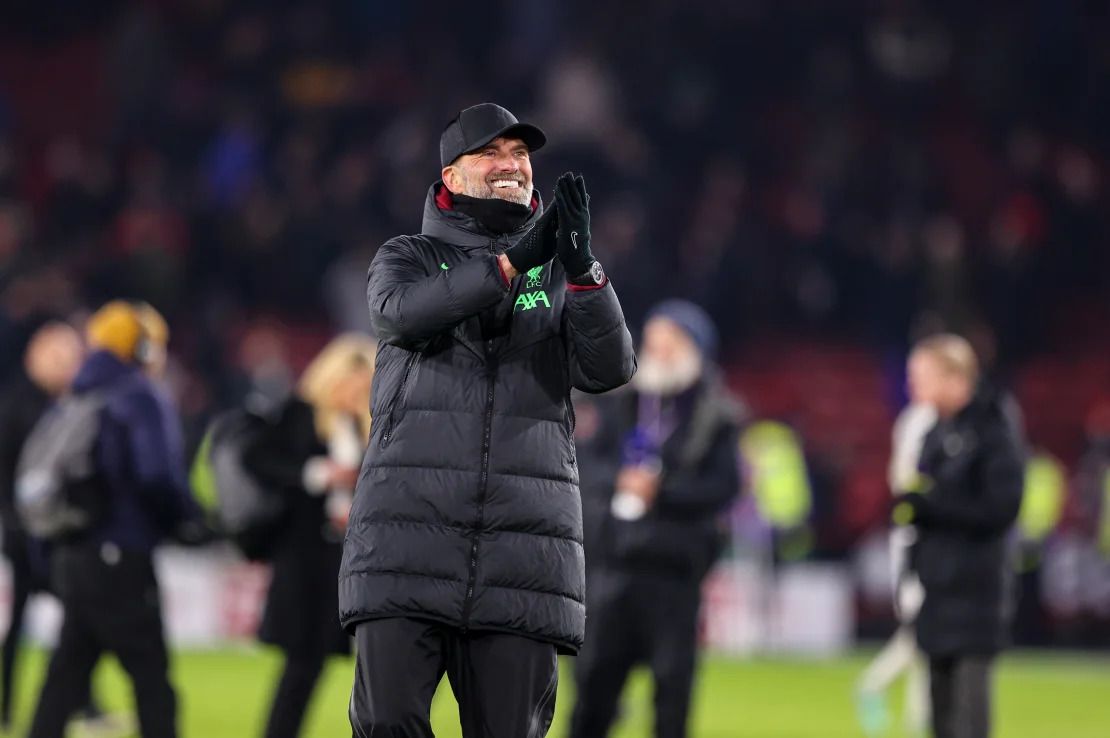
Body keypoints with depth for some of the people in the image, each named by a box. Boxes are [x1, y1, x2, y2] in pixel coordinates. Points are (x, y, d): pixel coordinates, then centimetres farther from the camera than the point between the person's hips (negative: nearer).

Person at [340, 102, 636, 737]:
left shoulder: (559, 274, 16)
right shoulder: (409, 258, 12)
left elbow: (609, 369, -1)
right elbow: (402, 312, -12)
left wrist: (581, 269, -18)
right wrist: (510, 262, -21)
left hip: (524, 537, 1)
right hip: (411, 523, -1)